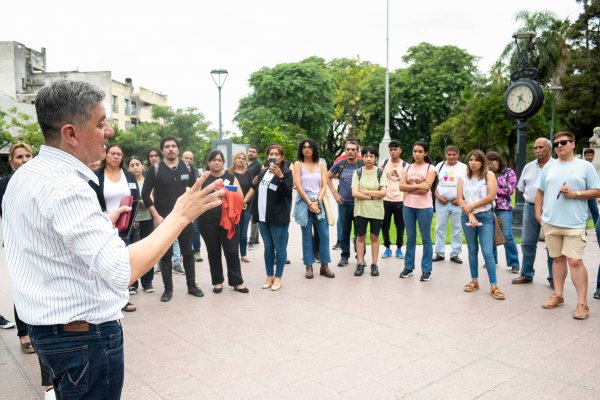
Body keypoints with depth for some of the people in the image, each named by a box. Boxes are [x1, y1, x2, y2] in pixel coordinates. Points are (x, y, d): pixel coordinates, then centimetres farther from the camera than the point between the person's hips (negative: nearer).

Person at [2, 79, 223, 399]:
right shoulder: (65, 186, -26)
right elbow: (123, 270, -33)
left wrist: (102, 222, 16)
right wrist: (180, 215, -26)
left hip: (46, 326, 9)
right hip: (86, 333, -9)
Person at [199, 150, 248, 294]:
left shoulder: (231, 177, 8)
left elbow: (240, 197, 2)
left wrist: (228, 195, -15)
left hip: (228, 220, 0)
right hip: (208, 221, 1)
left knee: (232, 251, 0)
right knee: (213, 252, 8)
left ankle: (237, 282, 10)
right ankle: (217, 282, 21)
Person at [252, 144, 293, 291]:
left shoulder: (286, 172, -6)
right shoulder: (262, 172, 13)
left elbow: (287, 192, -20)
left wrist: (280, 176, -31)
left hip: (278, 217, -6)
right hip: (263, 217, 6)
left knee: (279, 247, 1)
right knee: (267, 247, 12)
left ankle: (278, 277, 10)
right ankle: (269, 276, 22)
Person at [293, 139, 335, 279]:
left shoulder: (321, 165, 10)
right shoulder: (298, 164, 4)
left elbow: (324, 186, 3)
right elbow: (298, 185, -5)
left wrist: (317, 202, -11)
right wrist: (309, 203, -12)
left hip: (319, 202, 2)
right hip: (304, 202, -2)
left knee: (324, 234, -1)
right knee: (307, 235, 2)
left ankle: (324, 266, 8)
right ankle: (309, 266, 7)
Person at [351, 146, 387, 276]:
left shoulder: (380, 173, -1)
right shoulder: (358, 173, 0)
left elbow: (383, 192, -10)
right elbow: (354, 193, -9)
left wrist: (364, 191, -12)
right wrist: (373, 196, -13)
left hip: (376, 210, 0)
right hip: (360, 210, 1)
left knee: (374, 237, 8)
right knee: (360, 236, 6)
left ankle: (374, 264, 16)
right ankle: (360, 264, 14)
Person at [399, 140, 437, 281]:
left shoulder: (430, 168, -2)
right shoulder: (407, 167, 10)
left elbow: (425, 189, -14)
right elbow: (401, 186, -3)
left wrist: (409, 188, -9)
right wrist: (417, 186, -14)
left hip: (424, 207, -4)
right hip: (408, 206, 4)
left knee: (426, 239, 4)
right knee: (410, 238, 11)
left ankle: (426, 270, 11)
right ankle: (408, 267, 20)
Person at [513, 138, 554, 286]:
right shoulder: (529, 167, 11)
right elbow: (522, 188, 17)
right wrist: (531, 197, 6)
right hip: (530, 208, 5)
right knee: (527, 242, 10)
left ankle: (553, 278, 13)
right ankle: (526, 274, 21)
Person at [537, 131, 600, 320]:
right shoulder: (549, 167, 12)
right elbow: (540, 191, 16)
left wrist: (575, 194, -14)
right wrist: (538, 213, 8)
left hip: (574, 224, -4)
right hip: (550, 222, 4)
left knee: (575, 261, -9)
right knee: (558, 258, 12)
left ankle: (582, 303, -1)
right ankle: (558, 295, 23)